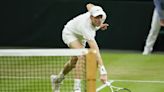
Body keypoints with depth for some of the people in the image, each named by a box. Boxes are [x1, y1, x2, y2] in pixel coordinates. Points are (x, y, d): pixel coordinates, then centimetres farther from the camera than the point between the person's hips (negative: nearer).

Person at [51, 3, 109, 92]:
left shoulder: (103, 16, -29)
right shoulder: (86, 27, -47)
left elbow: (89, 5, -3)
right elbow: (95, 50, -56)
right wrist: (102, 70, -63)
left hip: (81, 36, 8)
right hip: (70, 33, -8)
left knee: (74, 61, 21)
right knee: (82, 56, -32)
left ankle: (57, 79, 46)